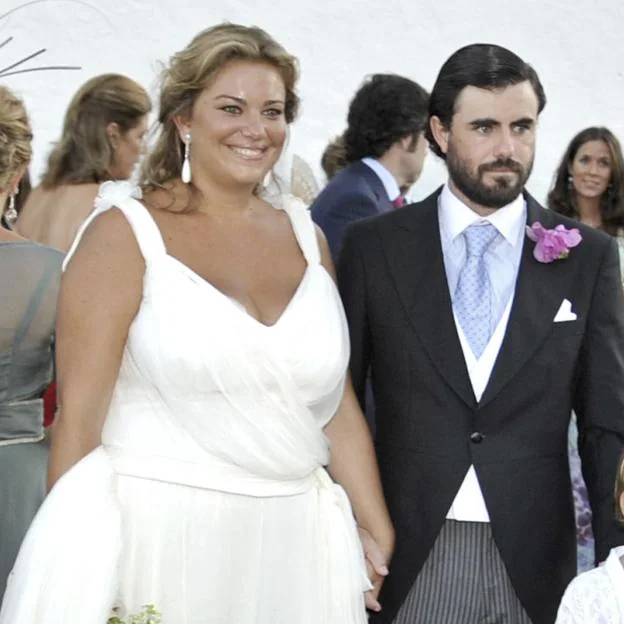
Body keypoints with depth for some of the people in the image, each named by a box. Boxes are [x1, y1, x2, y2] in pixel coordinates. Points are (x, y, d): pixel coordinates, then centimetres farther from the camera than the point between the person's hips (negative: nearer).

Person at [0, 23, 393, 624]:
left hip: (286, 549, 5)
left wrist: (381, 541, 8)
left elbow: (338, 407, 11)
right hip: (158, 544, -4)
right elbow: (79, 417, -9)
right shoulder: (126, 233, -6)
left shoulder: (306, 237, 8)